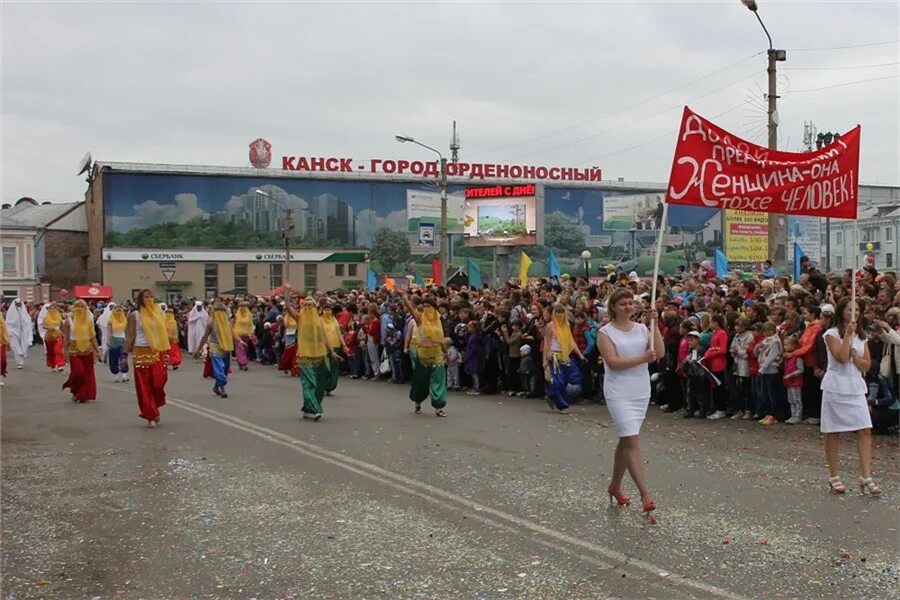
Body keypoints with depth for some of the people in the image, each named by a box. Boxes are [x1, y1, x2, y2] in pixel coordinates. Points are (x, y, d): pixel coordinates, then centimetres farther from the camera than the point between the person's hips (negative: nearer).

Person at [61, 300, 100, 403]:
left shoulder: (88, 321, 7)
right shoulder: (69, 321, 0)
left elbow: (93, 337, 8)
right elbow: (66, 338, -2)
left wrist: (97, 350, 3)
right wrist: (65, 352, -8)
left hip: (87, 351, 3)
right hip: (74, 351, -3)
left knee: (88, 374, 1)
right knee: (78, 372, -12)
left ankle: (84, 396, 12)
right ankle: (75, 392, 14)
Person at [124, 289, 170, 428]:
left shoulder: (158, 313, 10)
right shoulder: (135, 315, 0)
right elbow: (130, 337, 0)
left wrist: (166, 351, 9)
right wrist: (126, 354, -5)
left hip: (156, 352, 3)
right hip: (141, 353, -2)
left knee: (159, 382, -8)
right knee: (144, 386, 0)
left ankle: (155, 408, 17)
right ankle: (151, 416, 7)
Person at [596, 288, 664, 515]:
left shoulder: (642, 328, 9)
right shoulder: (606, 332, -4)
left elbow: (659, 353, -3)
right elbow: (613, 362, -16)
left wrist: (654, 325, -8)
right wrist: (643, 358, -24)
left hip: (641, 393, 5)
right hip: (619, 394, -5)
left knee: (626, 441, 15)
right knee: (632, 442, -12)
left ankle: (615, 486, 30)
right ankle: (646, 495, -14)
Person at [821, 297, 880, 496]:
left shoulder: (861, 336, 13)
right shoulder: (832, 334, -4)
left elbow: (867, 365, 5)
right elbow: (841, 358, -18)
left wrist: (854, 355, -12)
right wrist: (848, 334, -17)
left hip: (856, 386, 5)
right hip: (836, 386, -5)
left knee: (865, 430, -7)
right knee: (833, 432, 2)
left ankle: (866, 476, -7)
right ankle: (834, 476, 11)